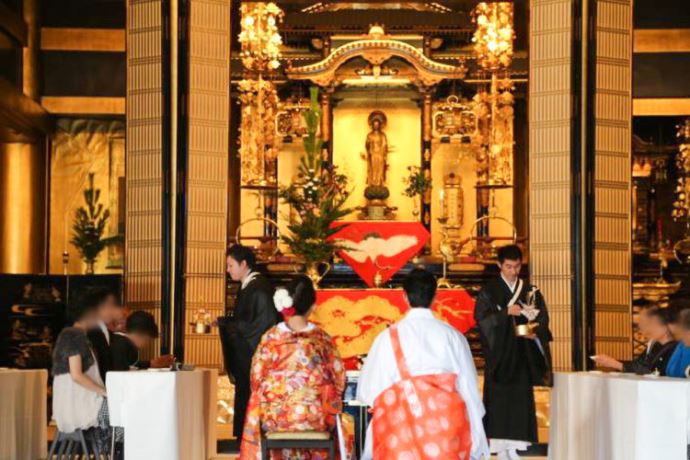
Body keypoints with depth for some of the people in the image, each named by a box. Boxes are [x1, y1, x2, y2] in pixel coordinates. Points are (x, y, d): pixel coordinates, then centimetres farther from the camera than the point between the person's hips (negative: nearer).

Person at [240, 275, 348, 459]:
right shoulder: (322, 339, -8)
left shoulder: (270, 338, -9)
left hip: (274, 416, 0)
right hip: (315, 418, 0)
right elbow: (338, 380, -1)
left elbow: (257, 380, -2)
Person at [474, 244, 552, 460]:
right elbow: (481, 318, -8)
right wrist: (506, 312, -21)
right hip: (499, 353, -3)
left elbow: (542, 318, 6)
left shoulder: (530, 291, 9)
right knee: (499, 399, -5)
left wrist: (535, 332, -15)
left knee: (520, 400, 0)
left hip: (522, 354, 3)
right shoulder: (489, 291, 1)